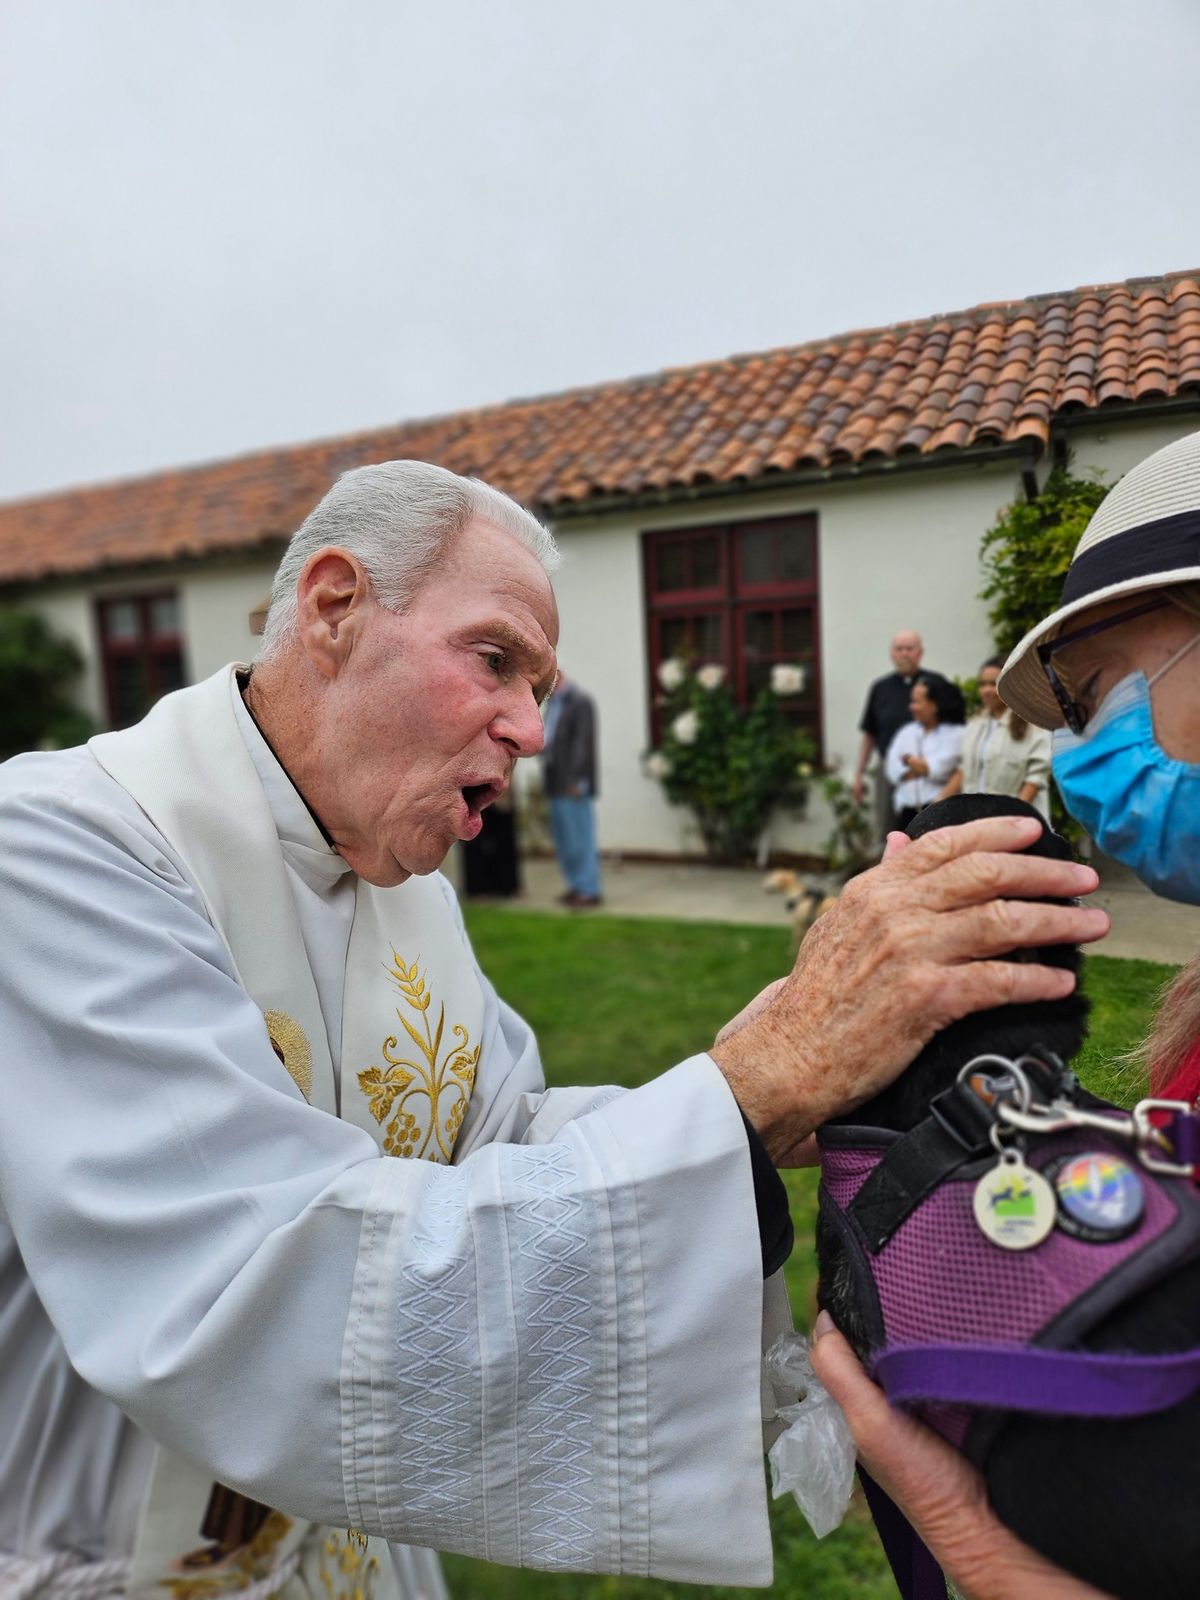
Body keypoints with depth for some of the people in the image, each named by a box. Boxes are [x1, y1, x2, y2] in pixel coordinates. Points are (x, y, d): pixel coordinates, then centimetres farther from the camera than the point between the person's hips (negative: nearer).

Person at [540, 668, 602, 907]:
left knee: (579, 838, -4)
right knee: (562, 837, 13)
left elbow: (582, 742, -16)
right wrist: (547, 779, 9)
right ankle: (576, 885, 23)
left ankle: (590, 890, 4)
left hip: (572, 783, -9)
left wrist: (574, 780, -19)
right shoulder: (553, 702, 15)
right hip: (555, 784, 9)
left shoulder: (580, 701, -10)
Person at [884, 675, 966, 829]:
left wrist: (908, 759, 4)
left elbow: (939, 769, -12)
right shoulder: (907, 731, 17)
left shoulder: (956, 733, -1)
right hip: (907, 810, 5)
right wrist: (924, 766, -8)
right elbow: (893, 769, 6)